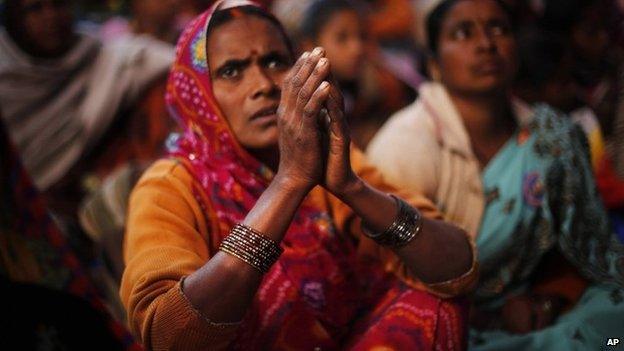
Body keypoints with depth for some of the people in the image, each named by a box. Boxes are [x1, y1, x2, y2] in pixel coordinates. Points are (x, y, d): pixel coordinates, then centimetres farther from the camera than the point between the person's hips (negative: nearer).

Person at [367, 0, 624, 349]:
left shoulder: (554, 136, 0)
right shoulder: (406, 144, -15)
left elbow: (582, 248, 12)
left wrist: (546, 300, -7)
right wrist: (498, 318, -13)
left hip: (521, 317, 5)